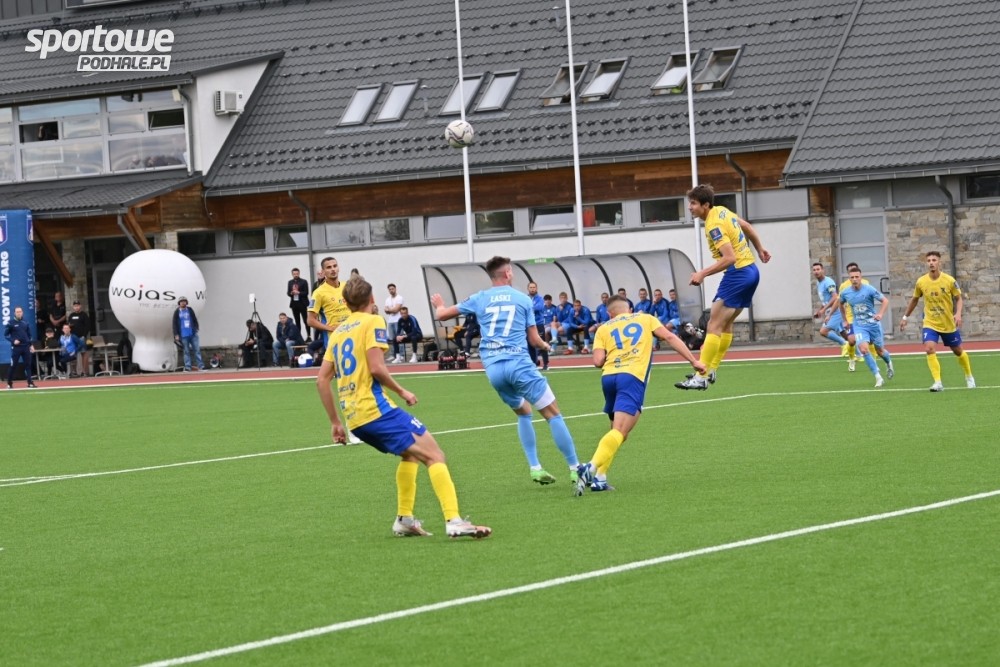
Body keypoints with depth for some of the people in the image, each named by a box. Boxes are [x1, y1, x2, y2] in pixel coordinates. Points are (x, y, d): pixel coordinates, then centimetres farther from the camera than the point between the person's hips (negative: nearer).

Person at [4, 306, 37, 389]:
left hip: (26, 347, 4)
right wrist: (13, 341, -15)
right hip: (16, 347, -4)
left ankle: (30, 383, 0)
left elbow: (29, 335, 17)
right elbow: (6, 334, -1)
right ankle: (9, 383, 8)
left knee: (28, 365, 0)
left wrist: (31, 345, 8)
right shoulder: (10, 322, -3)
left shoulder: (25, 323, 11)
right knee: (13, 366, -1)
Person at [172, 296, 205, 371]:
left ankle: (200, 366, 1)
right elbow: (175, 324, 3)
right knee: (186, 351, 0)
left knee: (197, 349, -1)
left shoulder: (190, 310, 9)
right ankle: (187, 367, 2)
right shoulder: (177, 312, 3)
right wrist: (176, 335, -2)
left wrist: (196, 329, 5)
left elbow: (195, 319, 15)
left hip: (193, 334, 2)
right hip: (183, 335, -2)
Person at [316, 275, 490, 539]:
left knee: (411, 452, 27)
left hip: (354, 419, 8)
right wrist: (402, 391, 0)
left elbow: (322, 380, 16)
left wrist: (335, 423, 19)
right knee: (434, 455, -12)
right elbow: (377, 368, -14)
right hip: (377, 409, -8)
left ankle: (404, 519, 22)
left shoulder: (337, 332, 18)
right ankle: (454, 521, -28)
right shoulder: (372, 322, -2)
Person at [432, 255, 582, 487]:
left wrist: (439, 305, 44)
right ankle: (575, 469, -4)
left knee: (523, 413, 24)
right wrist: (545, 345, 33)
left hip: (492, 368, 4)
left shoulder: (479, 299, 13)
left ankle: (535, 468, 15)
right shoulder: (523, 299, 7)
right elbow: (534, 339, 10)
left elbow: (442, 314, 21)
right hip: (518, 362, -4)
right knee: (553, 414, 1)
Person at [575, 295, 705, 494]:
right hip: (632, 377, -4)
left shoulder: (603, 329, 20)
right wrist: (693, 361, 11)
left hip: (608, 377, 4)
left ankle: (600, 477, 9)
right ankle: (591, 468, -35)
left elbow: (598, 361, 6)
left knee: (618, 431, 20)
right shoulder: (645, 318, 20)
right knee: (619, 432, -14)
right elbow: (669, 337, 10)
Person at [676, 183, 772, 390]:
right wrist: (760, 249, 35)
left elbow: (730, 258, -27)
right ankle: (711, 370, 20)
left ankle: (701, 377, -15)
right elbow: (747, 227, 22)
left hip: (738, 274, -10)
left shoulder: (714, 226, -20)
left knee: (714, 325, -11)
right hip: (750, 271, 10)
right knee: (725, 324, 15)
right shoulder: (722, 211, 8)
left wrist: (703, 274, -26)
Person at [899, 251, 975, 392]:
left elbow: (959, 298, -2)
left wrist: (958, 314, -20)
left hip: (949, 324, 0)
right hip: (930, 323, 0)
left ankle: (969, 377, 39)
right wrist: (905, 317, 13)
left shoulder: (949, 280, -12)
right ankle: (938, 382, -20)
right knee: (929, 349, -22)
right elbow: (914, 300, 9)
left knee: (958, 351, 14)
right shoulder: (921, 282, -7)